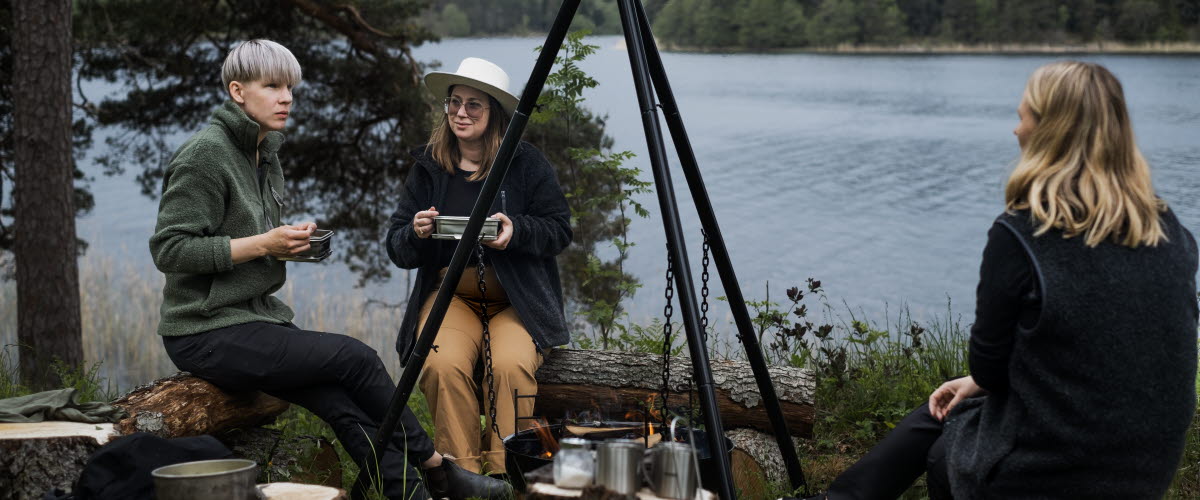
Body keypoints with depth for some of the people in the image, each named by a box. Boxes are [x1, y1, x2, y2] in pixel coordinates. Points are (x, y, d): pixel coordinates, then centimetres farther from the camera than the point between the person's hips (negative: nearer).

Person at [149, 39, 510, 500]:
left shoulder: (264, 152, 14)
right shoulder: (206, 154, -13)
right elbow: (168, 249, -18)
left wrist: (289, 243, 2)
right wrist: (263, 244, -21)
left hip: (255, 316, 8)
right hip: (207, 333, -8)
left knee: (344, 405, -13)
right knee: (355, 358, -16)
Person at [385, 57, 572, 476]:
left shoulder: (527, 163, 2)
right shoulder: (428, 167, 8)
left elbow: (560, 229, 0)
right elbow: (396, 249, 8)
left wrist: (516, 232, -18)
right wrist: (416, 233, -15)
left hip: (518, 299, -1)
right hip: (450, 296, 2)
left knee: (511, 365, -33)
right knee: (443, 365, -31)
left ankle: (505, 473, -19)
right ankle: (462, 473, -19)